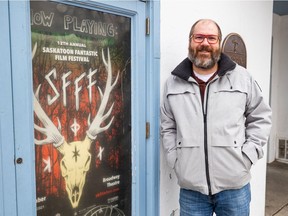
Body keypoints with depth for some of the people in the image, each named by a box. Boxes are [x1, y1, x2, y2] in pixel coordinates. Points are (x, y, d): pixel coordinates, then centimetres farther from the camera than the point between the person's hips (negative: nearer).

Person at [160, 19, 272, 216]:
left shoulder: (242, 78, 1)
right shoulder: (174, 82, 3)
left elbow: (261, 118, 6)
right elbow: (167, 126, 8)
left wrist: (247, 156, -4)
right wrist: (175, 160, -1)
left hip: (235, 185, 0)